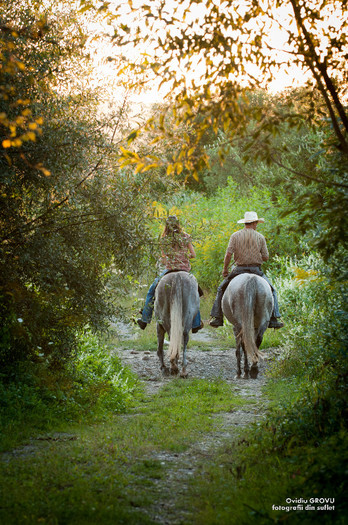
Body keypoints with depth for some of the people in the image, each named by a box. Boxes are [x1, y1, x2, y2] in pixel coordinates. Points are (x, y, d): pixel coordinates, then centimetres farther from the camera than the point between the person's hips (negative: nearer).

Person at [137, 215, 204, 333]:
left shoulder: (164, 240, -3)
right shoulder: (186, 237, 0)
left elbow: (164, 260, -3)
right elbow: (193, 254, 1)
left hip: (170, 270, -1)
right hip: (185, 270, 1)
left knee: (152, 290, 17)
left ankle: (145, 319, 15)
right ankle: (196, 324, 23)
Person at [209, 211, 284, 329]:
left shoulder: (235, 236, 0)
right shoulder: (260, 237, 1)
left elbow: (228, 254, -7)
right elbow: (265, 257, 2)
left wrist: (225, 269, 5)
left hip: (239, 269, 0)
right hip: (256, 269, 0)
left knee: (221, 289, 18)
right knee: (271, 291, 17)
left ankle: (217, 318, 10)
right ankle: (273, 320, 8)